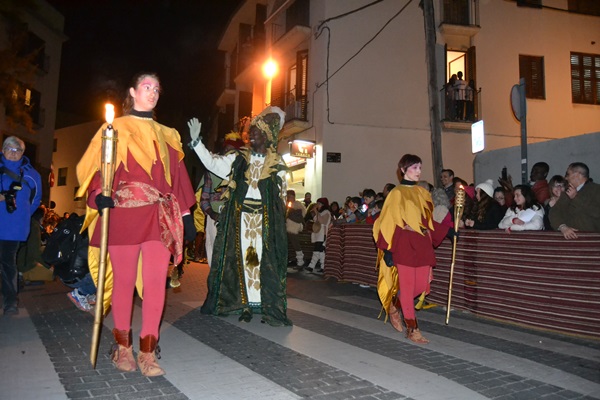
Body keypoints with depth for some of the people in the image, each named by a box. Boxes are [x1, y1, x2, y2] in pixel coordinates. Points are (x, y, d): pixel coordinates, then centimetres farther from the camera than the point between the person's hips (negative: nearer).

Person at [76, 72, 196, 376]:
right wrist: (99, 195, -18)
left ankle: (147, 352, 3)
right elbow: (97, 167, 1)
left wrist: (186, 213, 9)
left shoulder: (166, 135, 19)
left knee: (156, 282, -4)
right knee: (124, 281, 1)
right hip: (123, 214, -2)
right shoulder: (116, 128, 9)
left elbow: (178, 175, 15)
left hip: (160, 216, 3)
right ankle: (122, 347, 18)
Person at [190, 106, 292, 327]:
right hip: (240, 219, 2)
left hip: (265, 221, -2)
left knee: (265, 260, -1)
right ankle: (245, 304, 12)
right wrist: (196, 141, -8)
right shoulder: (238, 159, 7)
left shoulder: (277, 165, 3)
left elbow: (281, 195, 4)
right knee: (242, 259, 3)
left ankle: (269, 307, 4)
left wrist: (276, 220, -4)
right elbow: (212, 163, 0)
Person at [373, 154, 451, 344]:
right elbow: (388, 222, -7)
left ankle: (395, 306, 32)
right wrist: (387, 250, -12)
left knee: (422, 286, 6)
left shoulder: (423, 193, 13)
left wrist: (447, 231, 11)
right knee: (408, 287, -2)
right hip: (405, 245, -6)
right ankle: (412, 329, 9)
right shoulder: (397, 193, -4)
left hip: (422, 244, 6)